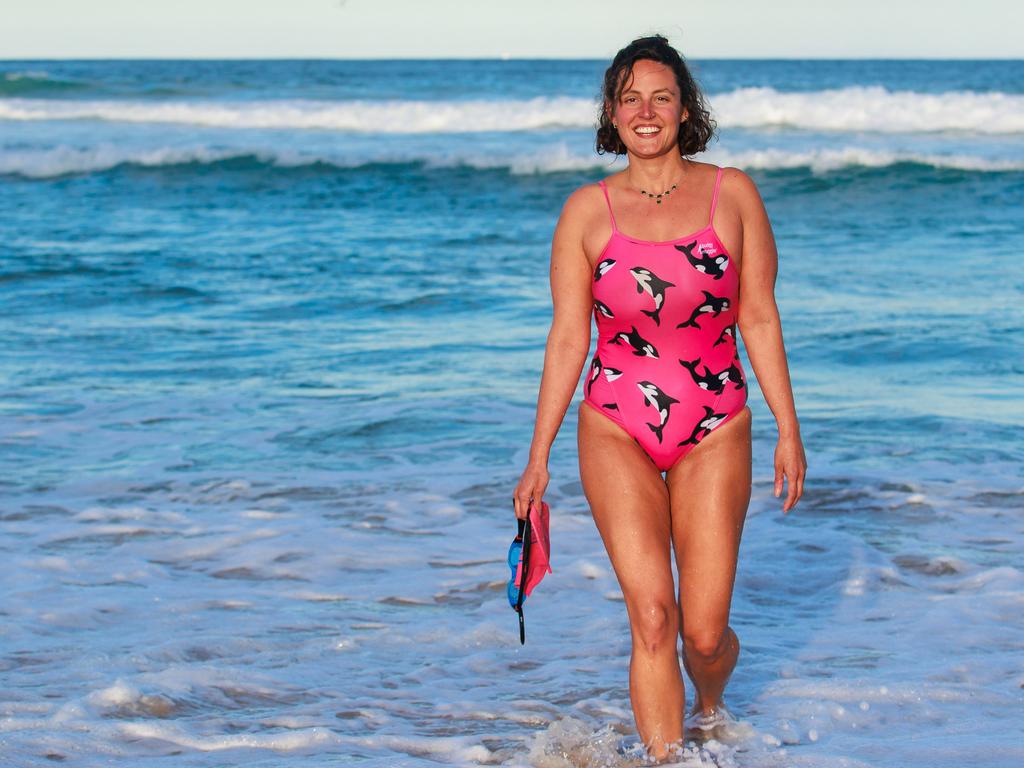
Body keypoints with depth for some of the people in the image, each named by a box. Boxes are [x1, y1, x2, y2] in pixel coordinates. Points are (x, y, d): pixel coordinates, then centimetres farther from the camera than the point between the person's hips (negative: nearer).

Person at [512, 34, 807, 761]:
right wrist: (539, 456, 1)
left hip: (714, 434, 0)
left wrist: (789, 430, 1)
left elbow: (758, 318, 3)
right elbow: (568, 336, 2)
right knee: (652, 618, -11)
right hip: (616, 433, 0)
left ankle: (711, 706, 37)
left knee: (704, 631, 2)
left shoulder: (732, 195, -1)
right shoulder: (587, 210, -1)